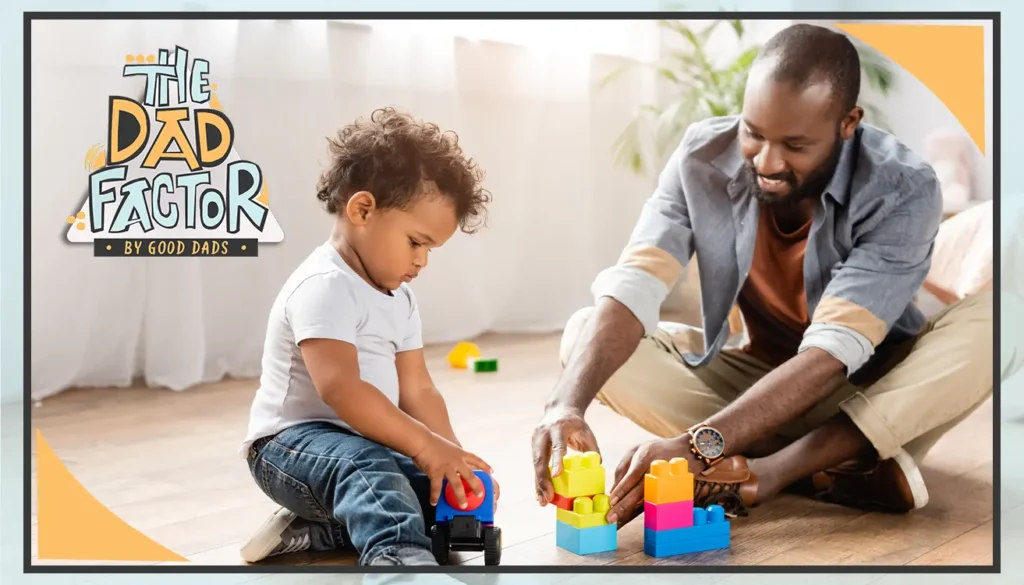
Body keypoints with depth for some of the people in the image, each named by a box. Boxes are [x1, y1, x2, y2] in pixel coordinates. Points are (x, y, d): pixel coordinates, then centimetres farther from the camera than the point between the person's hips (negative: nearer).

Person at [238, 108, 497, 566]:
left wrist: (452, 456, -8)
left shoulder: (399, 300, 12)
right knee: (366, 467, -37)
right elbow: (340, 388, -31)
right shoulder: (325, 286, -19)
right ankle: (399, 556, -61)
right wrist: (426, 446, -33)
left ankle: (311, 531, -3)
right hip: (292, 442, -9)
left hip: (363, 444, 9)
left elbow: (417, 391, 8)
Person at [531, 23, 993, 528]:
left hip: (874, 389, -2)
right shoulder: (703, 157, -17)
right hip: (757, 377, 3)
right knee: (586, 330, -20)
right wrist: (568, 402, -46)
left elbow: (831, 353, -33)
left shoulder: (903, 192, -25)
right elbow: (629, 294, -27)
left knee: (987, 322, -32)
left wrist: (699, 447, -46)